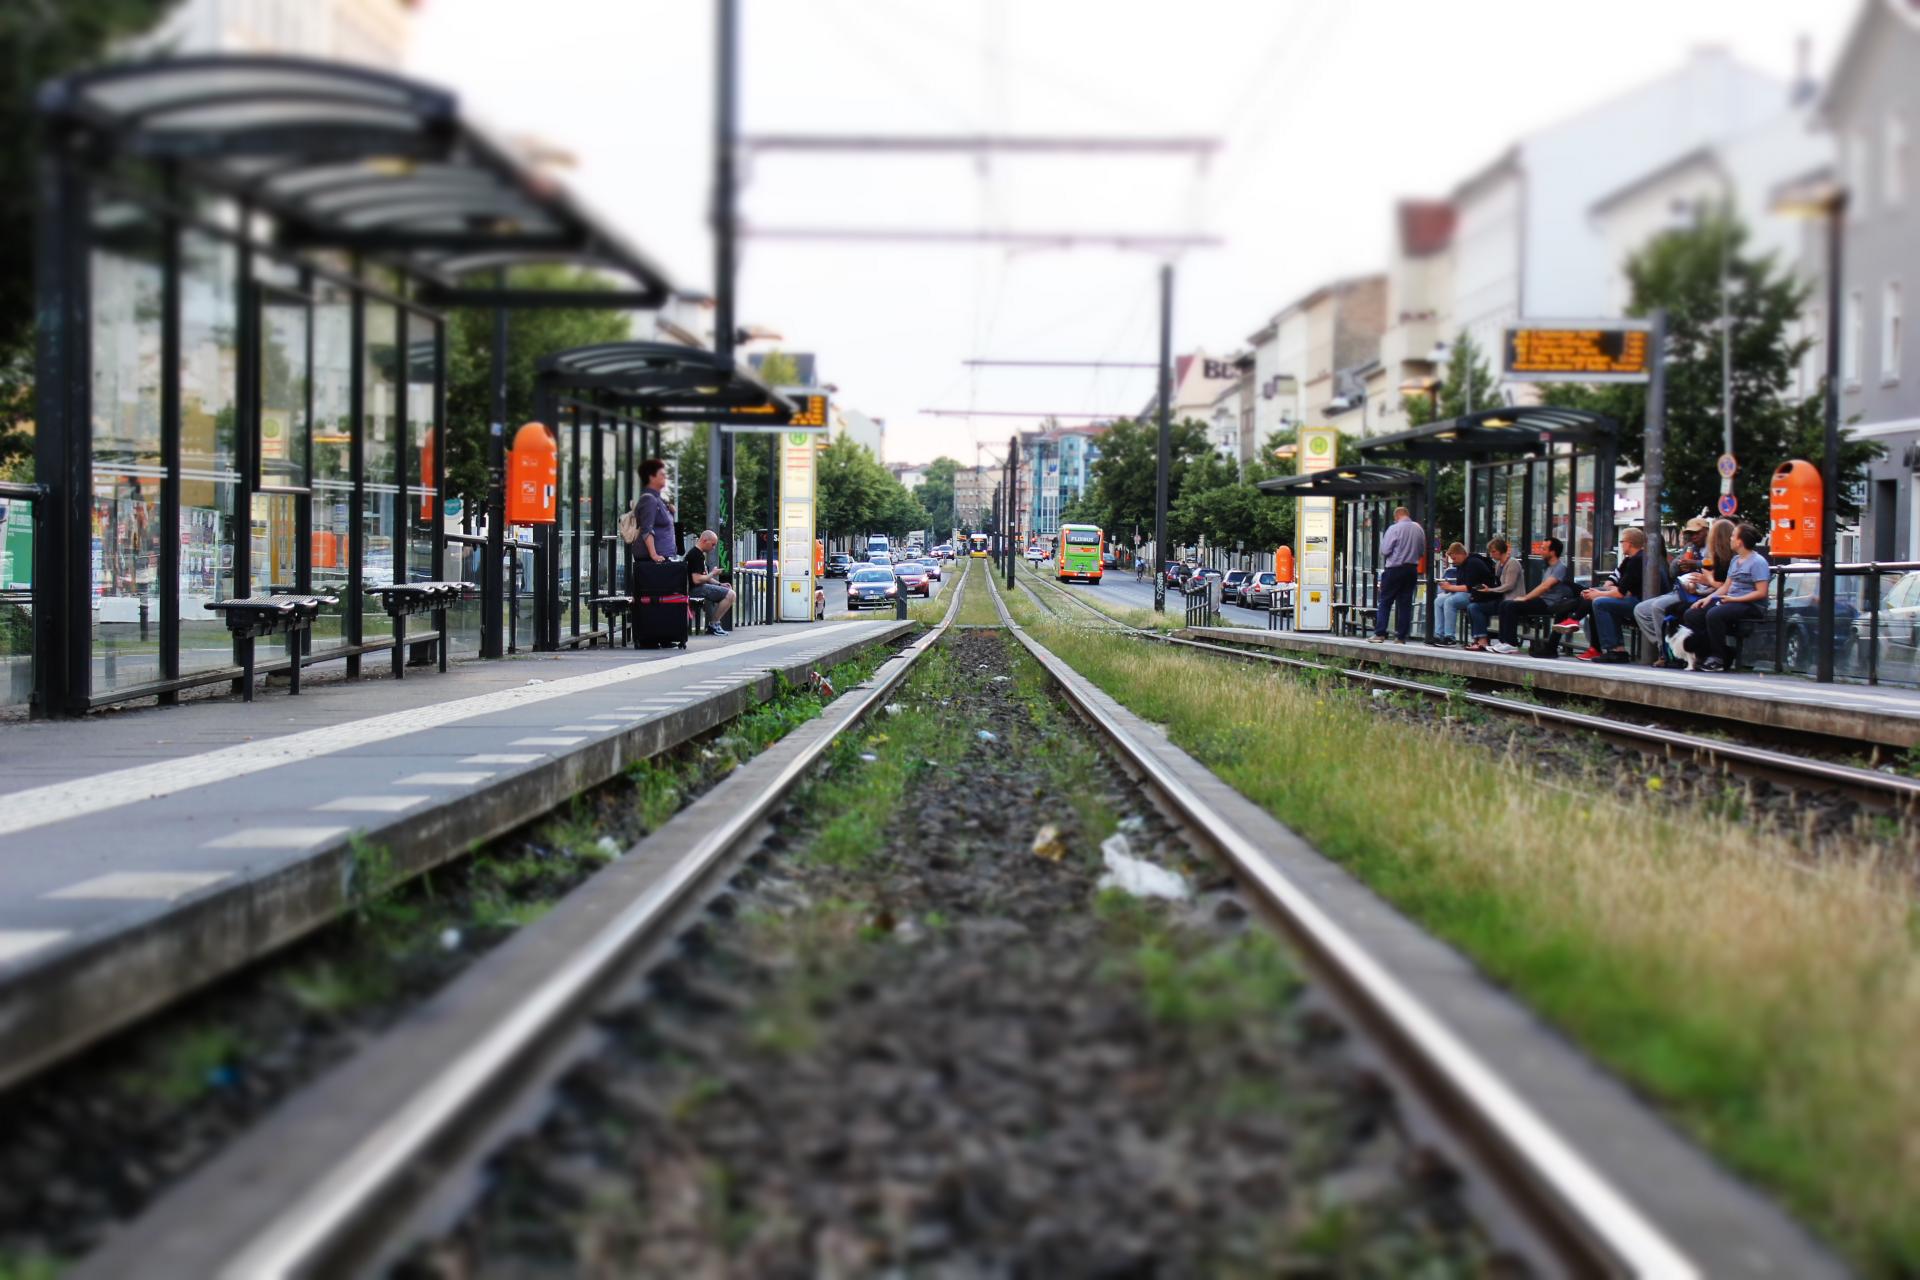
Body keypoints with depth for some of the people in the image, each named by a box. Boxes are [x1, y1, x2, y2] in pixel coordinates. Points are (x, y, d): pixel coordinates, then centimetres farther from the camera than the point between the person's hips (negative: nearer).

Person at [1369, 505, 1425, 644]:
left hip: (1395, 568, -5)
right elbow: (1422, 552, 12)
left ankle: (1380, 634, -4)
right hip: (1412, 569, 5)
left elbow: (1384, 550, -12)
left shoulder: (1395, 529, -12)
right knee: (1405, 603, 8)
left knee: (1385, 601, 1)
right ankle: (1401, 636, 7)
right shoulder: (1419, 529, 5)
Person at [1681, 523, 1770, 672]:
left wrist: (1734, 599, -19)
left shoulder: (1758, 562, -10)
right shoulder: (1735, 560, 19)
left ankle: (1719, 659, -23)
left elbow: (1761, 593, -16)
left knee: (1714, 615, -35)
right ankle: (1709, 653, -5)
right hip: (1731, 601, 9)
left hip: (1751, 605, -9)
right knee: (1692, 615, -4)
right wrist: (1709, 598, 2)